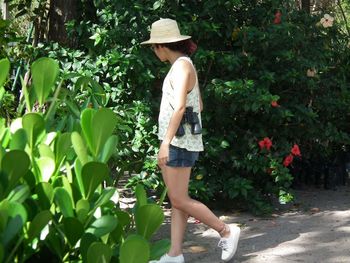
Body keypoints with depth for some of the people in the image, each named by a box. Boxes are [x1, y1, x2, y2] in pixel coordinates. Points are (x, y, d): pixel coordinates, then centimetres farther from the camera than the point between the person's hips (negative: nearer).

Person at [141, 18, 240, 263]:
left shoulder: (182, 65, -13)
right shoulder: (184, 66, 16)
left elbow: (179, 106, -23)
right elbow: (199, 105, 22)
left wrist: (165, 142, -25)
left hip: (178, 142, -10)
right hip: (176, 142, 10)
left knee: (180, 200, -5)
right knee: (177, 200, 8)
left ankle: (226, 231, 5)